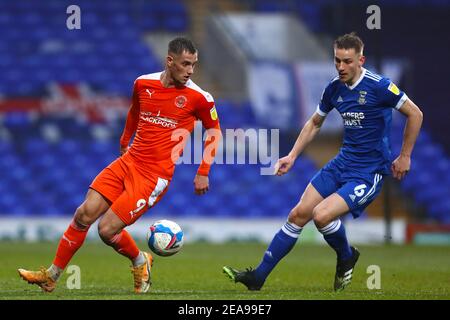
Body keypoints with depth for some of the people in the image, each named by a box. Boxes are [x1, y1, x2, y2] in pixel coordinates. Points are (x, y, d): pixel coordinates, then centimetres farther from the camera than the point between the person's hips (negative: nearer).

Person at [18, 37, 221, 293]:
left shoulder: (199, 97, -8)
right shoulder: (143, 83, 4)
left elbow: (214, 130, 6)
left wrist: (203, 173, 3)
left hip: (155, 175, -5)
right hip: (129, 162, 5)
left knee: (107, 230, -13)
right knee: (85, 214, -7)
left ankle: (140, 263, 18)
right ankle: (52, 276, 5)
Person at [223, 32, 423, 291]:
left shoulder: (378, 86, -17)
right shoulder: (334, 88, 3)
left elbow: (415, 114, -8)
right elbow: (315, 123, 20)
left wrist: (405, 157, -5)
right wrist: (292, 156, 13)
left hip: (370, 172, -6)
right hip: (342, 163, 6)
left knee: (322, 215, -23)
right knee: (299, 214, 0)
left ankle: (347, 258, 9)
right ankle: (258, 276, 7)